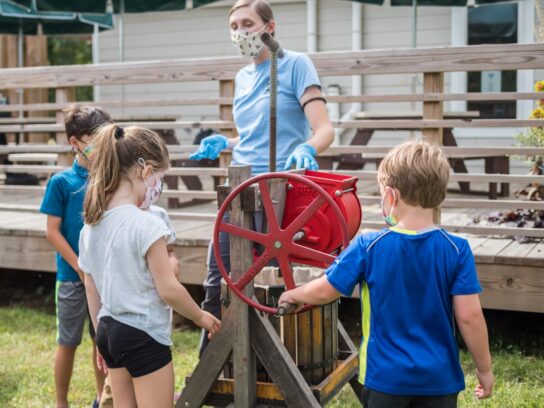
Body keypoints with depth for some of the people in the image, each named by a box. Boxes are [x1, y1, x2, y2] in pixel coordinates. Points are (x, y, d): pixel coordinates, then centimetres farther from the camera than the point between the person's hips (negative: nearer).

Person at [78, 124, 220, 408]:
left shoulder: (91, 225, 4)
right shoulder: (146, 225, -19)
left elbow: (91, 289, 10)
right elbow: (168, 289, -17)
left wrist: (102, 338, 20)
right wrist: (200, 317, 0)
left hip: (108, 331, 8)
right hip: (143, 336, -8)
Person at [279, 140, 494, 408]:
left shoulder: (368, 247, -12)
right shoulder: (457, 250, -12)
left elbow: (324, 291, -3)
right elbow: (469, 316, -11)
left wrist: (293, 295, 18)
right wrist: (484, 369, 2)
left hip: (386, 376, 0)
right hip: (439, 378, 1)